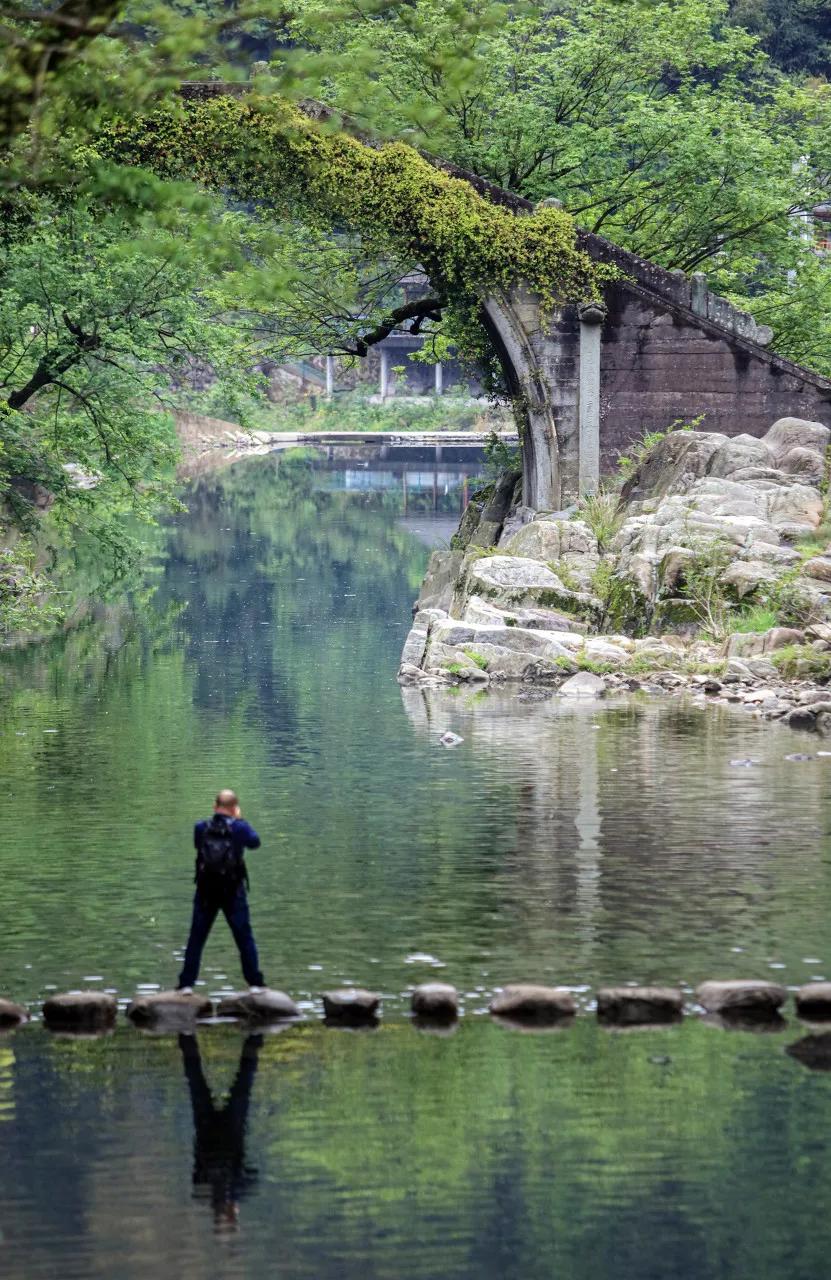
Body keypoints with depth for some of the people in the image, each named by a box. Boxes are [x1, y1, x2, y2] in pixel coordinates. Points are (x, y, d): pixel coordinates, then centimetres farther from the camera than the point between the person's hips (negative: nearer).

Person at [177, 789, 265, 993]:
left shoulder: (201, 828, -5)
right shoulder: (239, 827, -10)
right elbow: (255, 842, 9)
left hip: (206, 892, 2)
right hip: (233, 892, -1)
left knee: (196, 939, 10)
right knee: (245, 938, 8)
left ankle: (186, 984, 7)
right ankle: (255, 983, 7)